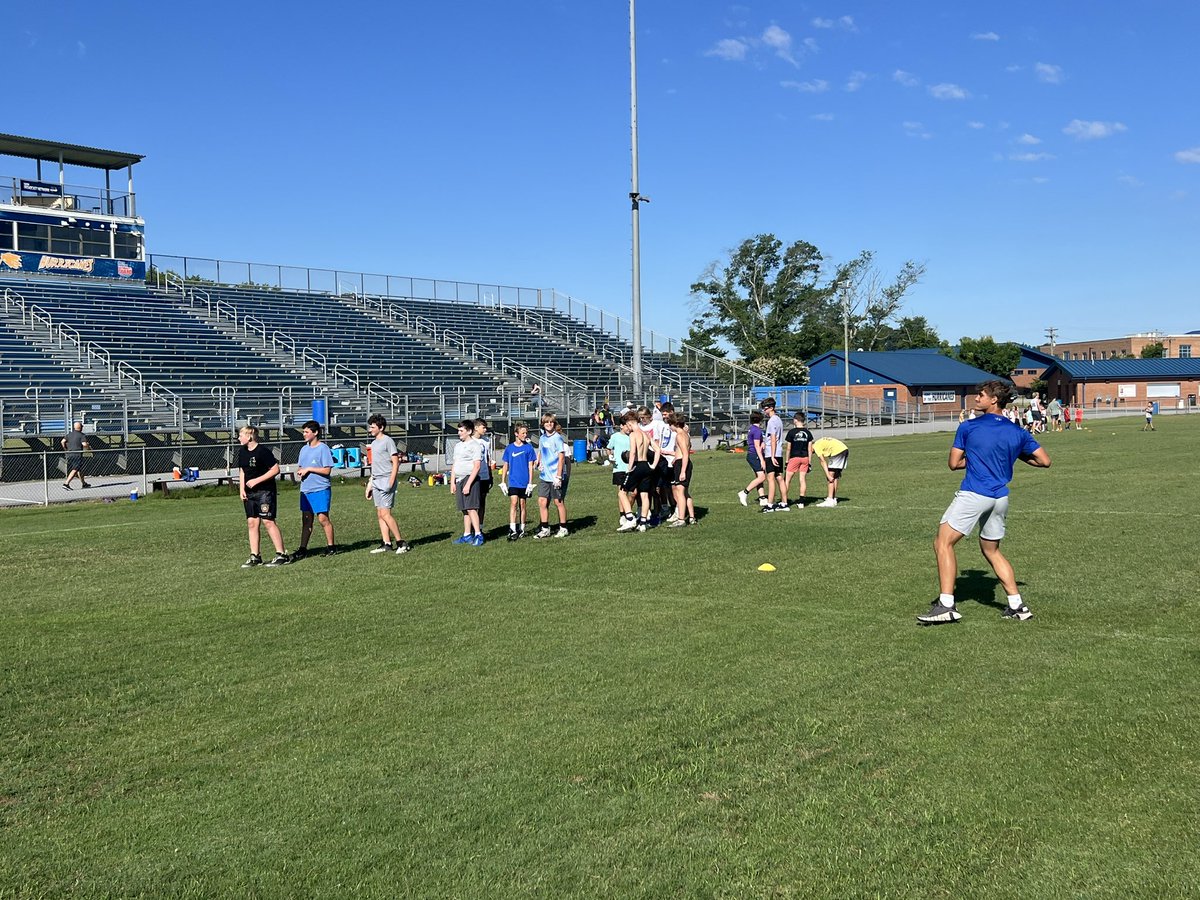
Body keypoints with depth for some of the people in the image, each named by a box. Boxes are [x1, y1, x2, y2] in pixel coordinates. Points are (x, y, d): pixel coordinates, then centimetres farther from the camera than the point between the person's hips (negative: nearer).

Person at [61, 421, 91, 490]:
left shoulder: (69, 434, 11)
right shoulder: (81, 435, -6)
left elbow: (62, 442, 5)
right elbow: (84, 444, -17)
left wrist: (66, 449, 16)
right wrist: (89, 448, 3)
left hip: (69, 454, 7)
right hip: (77, 455, -7)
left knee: (80, 469, 19)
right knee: (75, 470, -10)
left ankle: (83, 483, 28)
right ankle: (66, 483, -21)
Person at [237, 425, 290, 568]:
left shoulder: (263, 451, -14)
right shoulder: (242, 451, 9)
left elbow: (275, 470, -15)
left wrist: (256, 480, -17)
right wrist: (241, 489, 7)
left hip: (265, 491, -7)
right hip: (249, 494, 7)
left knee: (268, 521, -10)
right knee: (251, 523, 5)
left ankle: (281, 555, -5)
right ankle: (255, 556, 11)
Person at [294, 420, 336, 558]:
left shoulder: (323, 448, -8)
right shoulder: (304, 449, 15)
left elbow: (327, 470, -12)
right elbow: (299, 467, 23)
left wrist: (308, 469, -13)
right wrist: (300, 471, -1)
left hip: (321, 489, -7)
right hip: (305, 490, 7)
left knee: (323, 518, -5)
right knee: (306, 519, 8)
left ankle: (331, 547, 6)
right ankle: (302, 549, 11)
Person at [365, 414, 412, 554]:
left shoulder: (387, 441, -8)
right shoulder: (374, 443, 18)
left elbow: (396, 462, -12)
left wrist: (391, 482, -20)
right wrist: (370, 484, 22)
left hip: (386, 481, -9)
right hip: (376, 482, 9)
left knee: (385, 513, -13)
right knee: (379, 514, 7)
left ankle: (401, 542, -8)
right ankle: (386, 544, 10)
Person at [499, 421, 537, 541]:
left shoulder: (528, 447, 0)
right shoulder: (509, 448, 4)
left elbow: (531, 466, 1)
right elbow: (505, 466, 9)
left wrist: (530, 482, -5)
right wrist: (502, 482, 5)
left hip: (524, 482, 0)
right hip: (513, 482, 0)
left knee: (522, 504, 7)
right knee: (513, 503, -11)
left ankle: (521, 529, 19)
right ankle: (512, 530, -16)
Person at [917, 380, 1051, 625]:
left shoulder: (967, 427, -2)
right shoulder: (1018, 432, 9)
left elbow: (954, 463, 1)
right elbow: (1045, 461, 10)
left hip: (973, 494, -6)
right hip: (1000, 498, 6)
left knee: (943, 542, -6)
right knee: (992, 550, 21)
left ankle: (946, 604, -17)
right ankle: (1017, 606, 17)